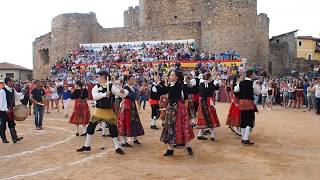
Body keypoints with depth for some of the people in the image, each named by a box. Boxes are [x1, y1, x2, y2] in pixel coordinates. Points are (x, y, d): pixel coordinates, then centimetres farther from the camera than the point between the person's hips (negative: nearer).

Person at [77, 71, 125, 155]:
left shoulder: (111, 86, -5)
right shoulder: (96, 87, 0)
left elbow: (122, 94, -10)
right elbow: (94, 96, -18)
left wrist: (123, 91, -33)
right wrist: (104, 94, -30)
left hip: (108, 111, -2)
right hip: (98, 111, 3)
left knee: (113, 129, -3)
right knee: (90, 127, 5)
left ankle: (118, 148, 11)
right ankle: (87, 146, 23)